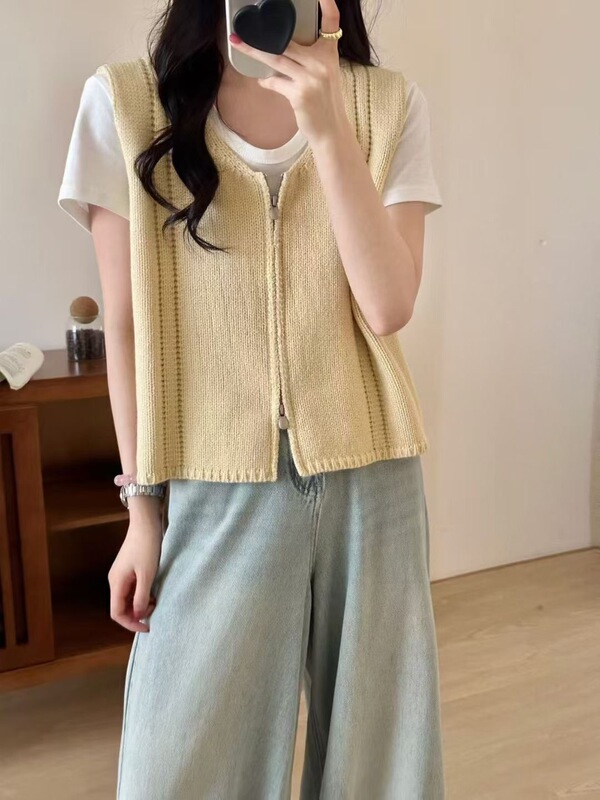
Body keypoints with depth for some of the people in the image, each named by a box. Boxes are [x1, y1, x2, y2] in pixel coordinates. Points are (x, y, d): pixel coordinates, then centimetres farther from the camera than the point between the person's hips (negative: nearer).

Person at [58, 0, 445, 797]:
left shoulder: (389, 104, 1)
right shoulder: (127, 102, -2)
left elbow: (388, 306, -10)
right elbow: (127, 324, -1)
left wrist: (326, 127, -17)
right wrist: (142, 501, 0)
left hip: (366, 476, 2)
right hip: (213, 489, -1)